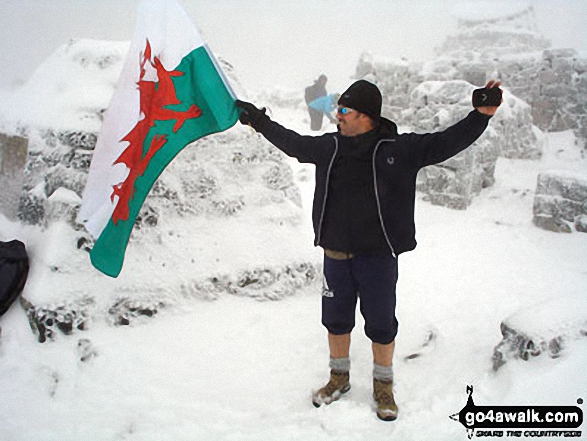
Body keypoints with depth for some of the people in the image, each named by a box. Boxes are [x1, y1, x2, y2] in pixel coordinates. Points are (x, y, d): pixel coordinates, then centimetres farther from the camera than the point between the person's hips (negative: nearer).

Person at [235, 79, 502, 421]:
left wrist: (481, 116, -26)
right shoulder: (329, 147, 3)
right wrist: (260, 121, 25)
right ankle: (340, 377, 39)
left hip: (378, 255, -3)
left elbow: (447, 142, -12)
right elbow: (293, 143, 19)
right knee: (336, 318, 16)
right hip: (336, 254, 4)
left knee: (381, 324, 8)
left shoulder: (401, 149, -9)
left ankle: (384, 387, 30)